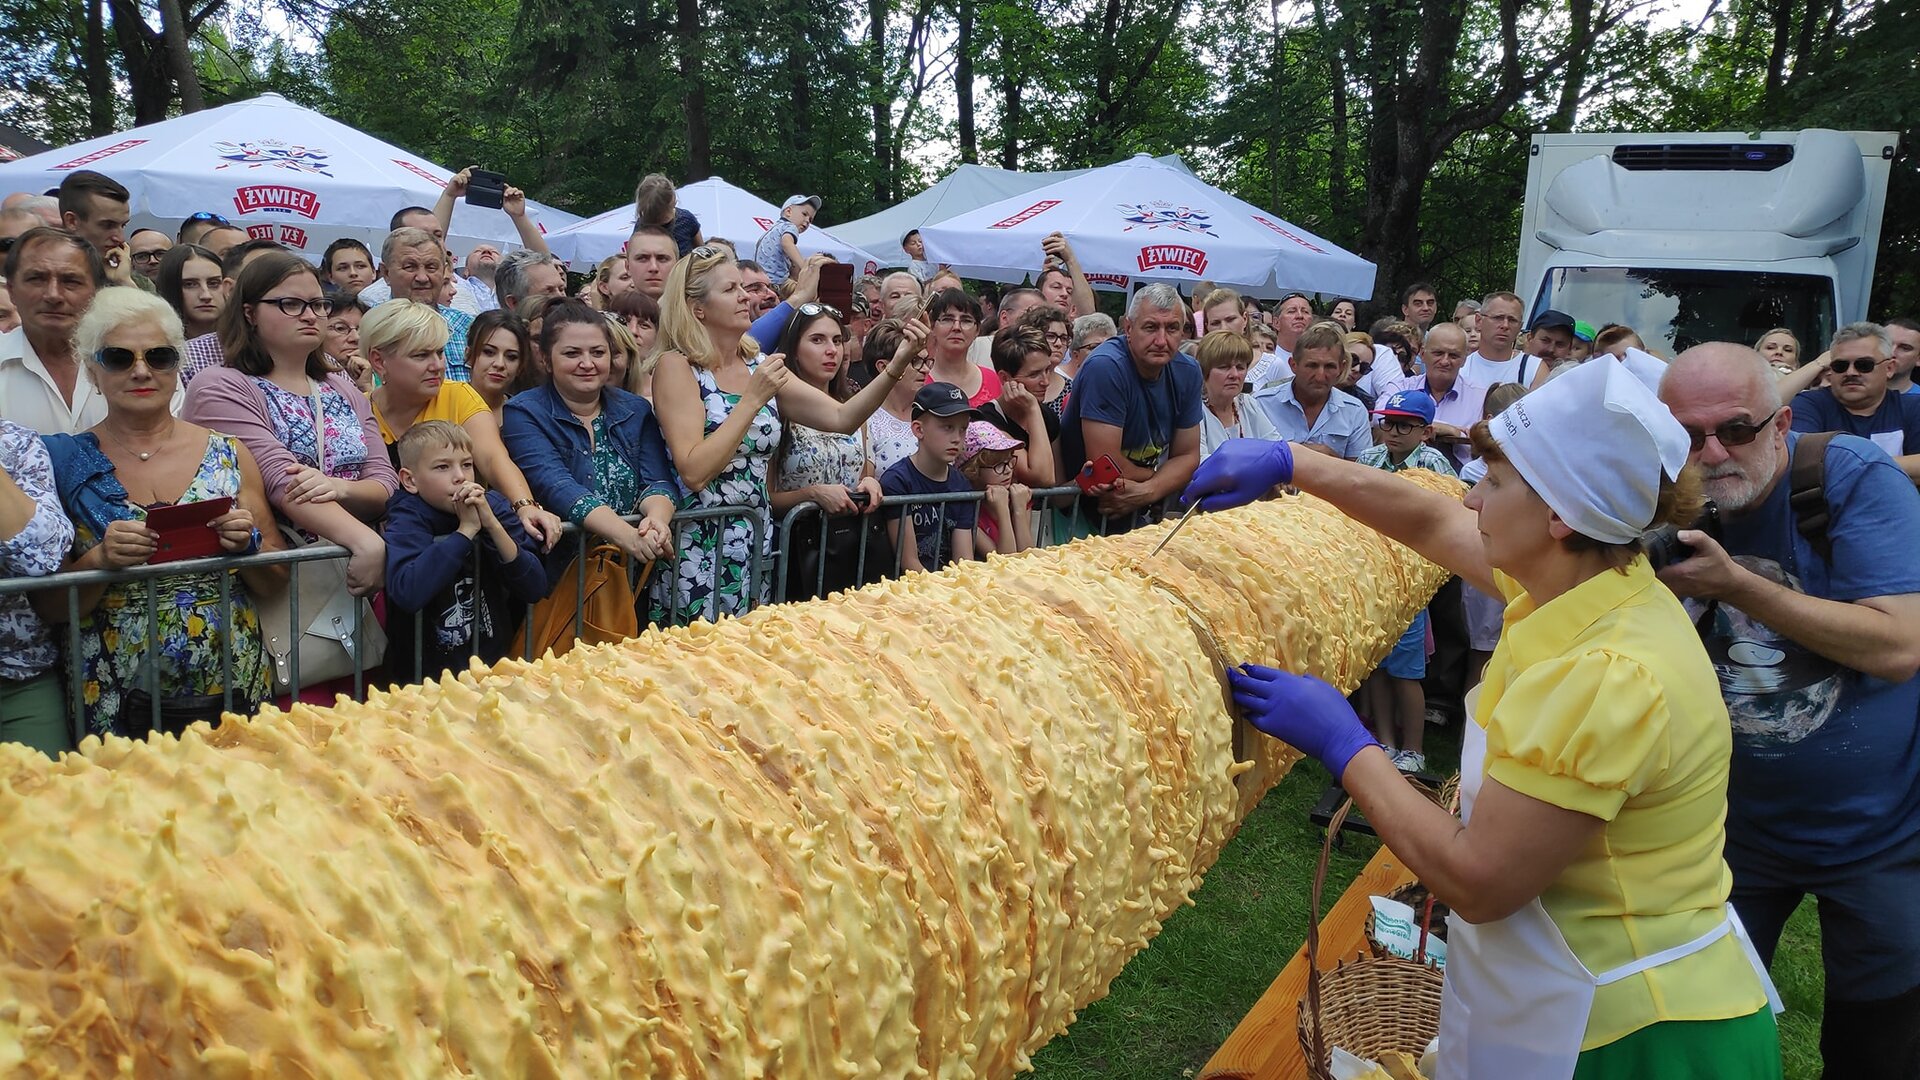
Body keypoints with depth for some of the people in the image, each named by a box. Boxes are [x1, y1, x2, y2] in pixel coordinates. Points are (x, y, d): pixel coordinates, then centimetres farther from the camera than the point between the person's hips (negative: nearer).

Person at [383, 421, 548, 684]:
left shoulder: (491, 505, 1)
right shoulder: (407, 519, -8)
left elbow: (535, 590, -7)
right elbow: (407, 594, -28)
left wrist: (493, 526, -17)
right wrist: (465, 531, -21)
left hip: (494, 664, 2)